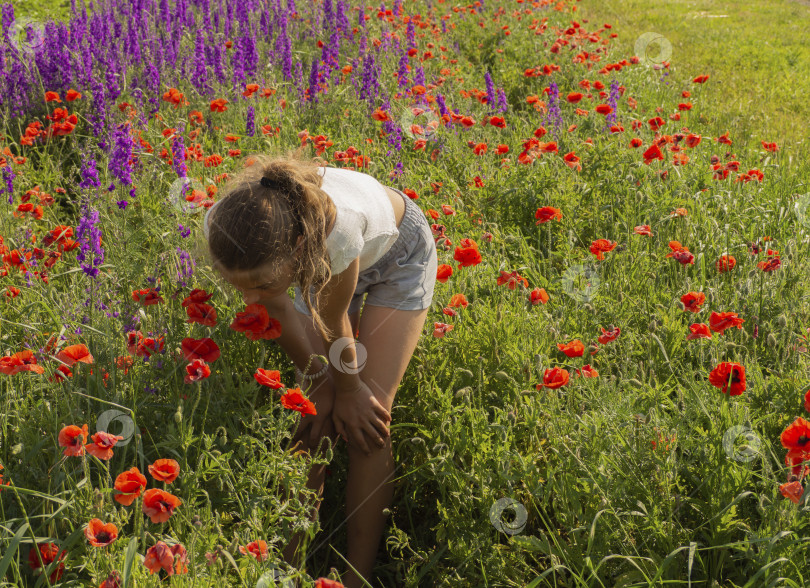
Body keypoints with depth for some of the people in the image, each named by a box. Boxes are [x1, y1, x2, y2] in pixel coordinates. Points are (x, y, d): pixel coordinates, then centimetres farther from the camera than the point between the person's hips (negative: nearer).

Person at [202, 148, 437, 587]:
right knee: (313, 416, -3)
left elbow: (334, 324, -27)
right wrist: (317, 381, -7)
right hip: (323, 257, 4)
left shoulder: (336, 225, -48)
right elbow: (278, 310, -16)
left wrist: (349, 390, -10)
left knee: (365, 420, -9)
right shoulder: (223, 227, -34)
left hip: (397, 254, -4)